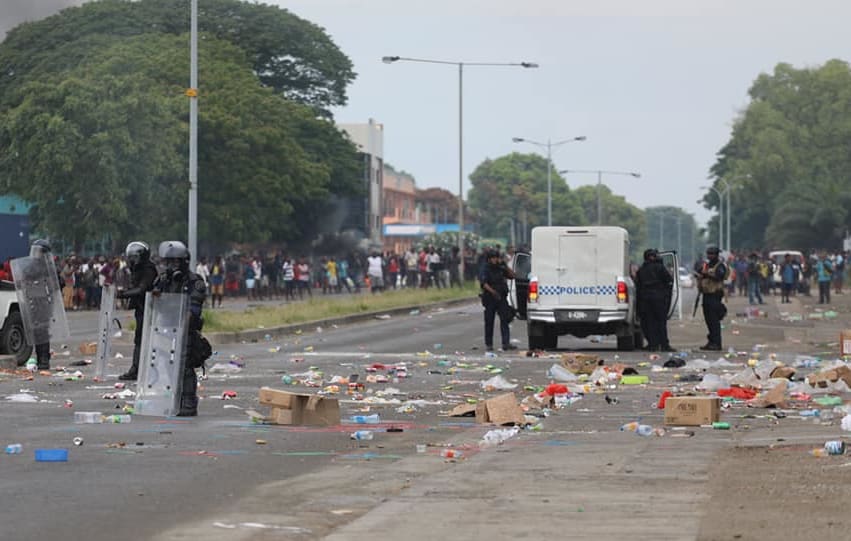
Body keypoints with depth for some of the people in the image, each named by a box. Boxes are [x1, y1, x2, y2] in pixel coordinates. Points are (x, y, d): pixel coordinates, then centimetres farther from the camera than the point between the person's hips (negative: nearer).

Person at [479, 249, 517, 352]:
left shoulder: (500, 269, 11)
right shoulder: (485, 269, -3)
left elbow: (512, 276, 9)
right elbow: (483, 283, -18)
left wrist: (505, 266, -3)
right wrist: (492, 291, -32)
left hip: (501, 298, 3)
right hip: (490, 298, -3)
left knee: (505, 320, -9)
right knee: (489, 322, 4)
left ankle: (506, 343, -15)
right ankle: (489, 344, 13)